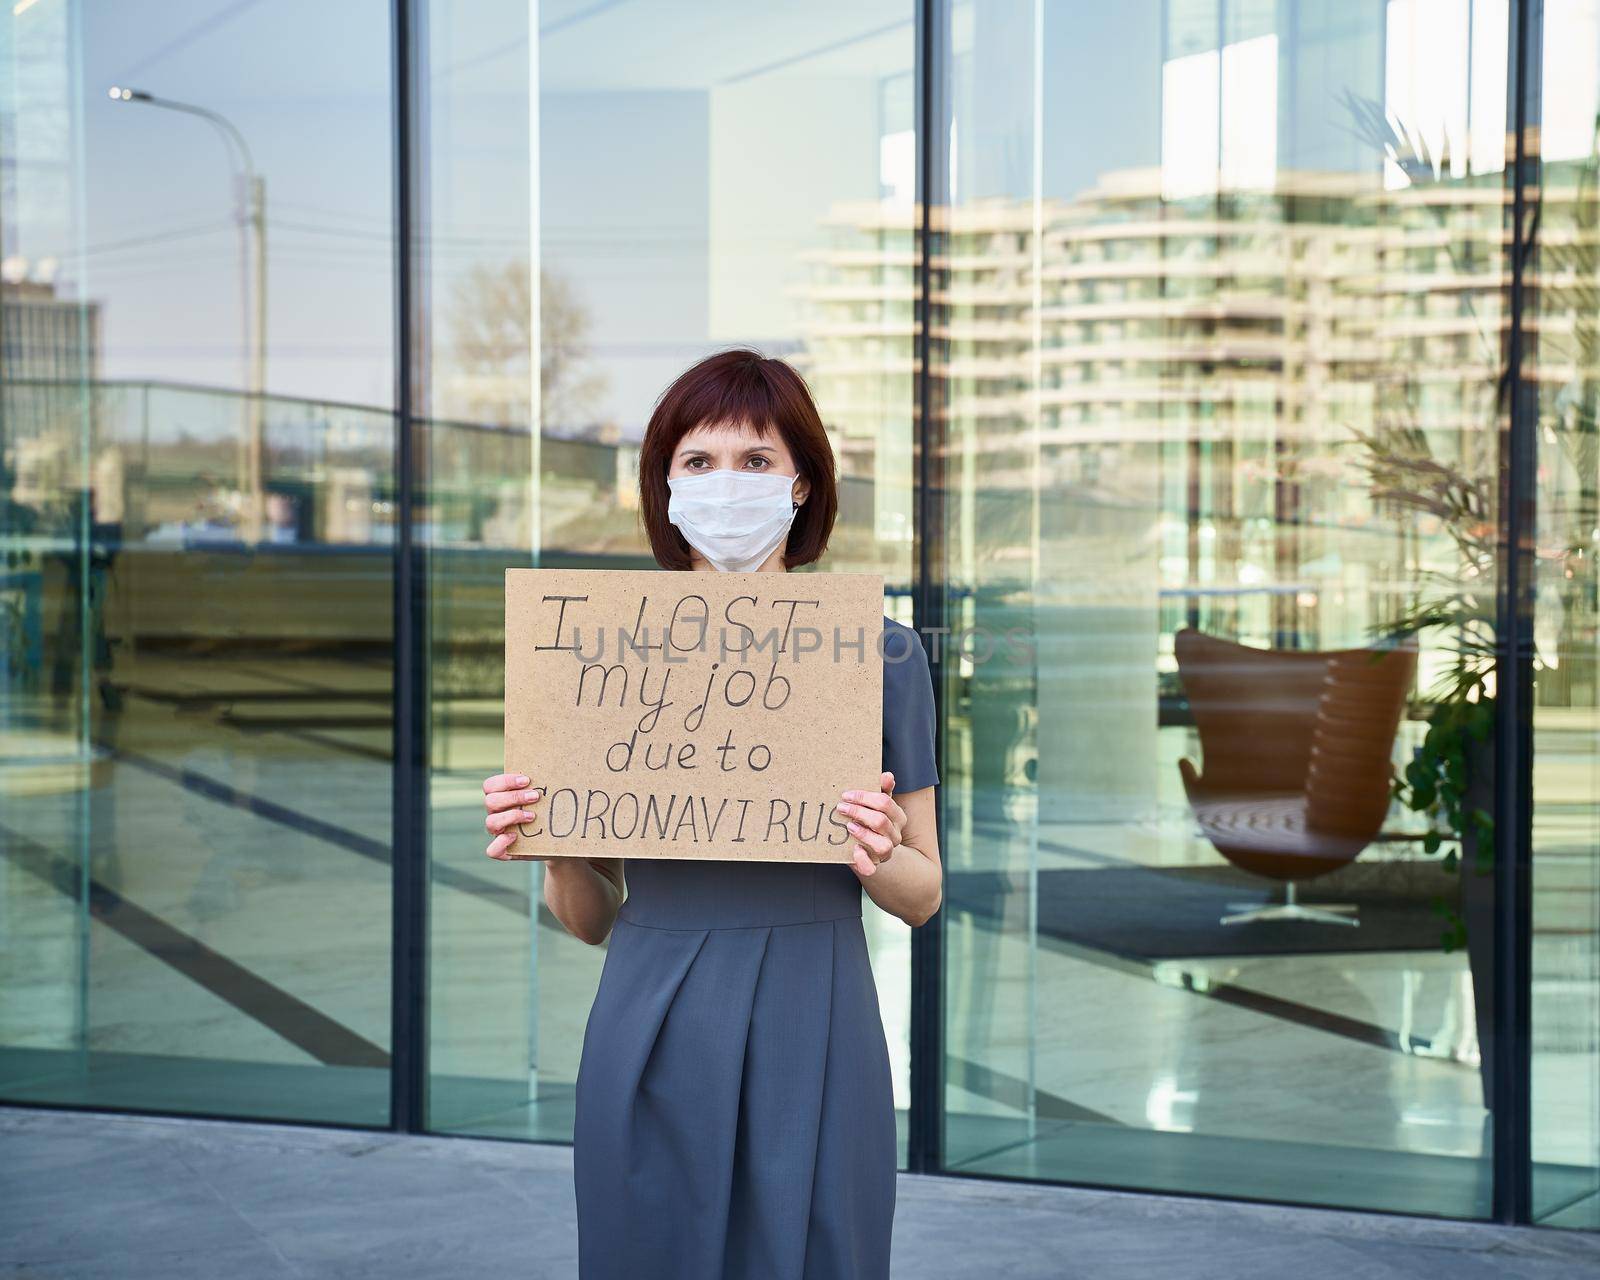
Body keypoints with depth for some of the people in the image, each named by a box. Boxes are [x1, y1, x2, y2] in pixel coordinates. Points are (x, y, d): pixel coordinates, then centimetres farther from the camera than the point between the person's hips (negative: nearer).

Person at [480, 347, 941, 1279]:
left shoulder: (880, 653, 2)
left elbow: (924, 895, 8)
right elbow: (592, 919, 10)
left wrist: (879, 858, -13)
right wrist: (553, 849, -10)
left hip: (811, 1042, -1)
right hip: (653, 1045, 1)